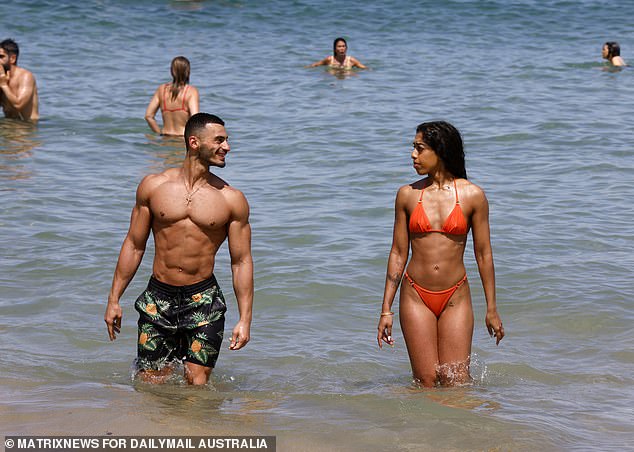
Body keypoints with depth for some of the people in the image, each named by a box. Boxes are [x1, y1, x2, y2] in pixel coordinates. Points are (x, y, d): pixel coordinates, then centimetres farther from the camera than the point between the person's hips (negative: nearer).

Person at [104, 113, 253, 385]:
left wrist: (245, 319, -4)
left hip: (204, 301, -1)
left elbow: (241, 261, 2)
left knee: (197, 387, -4)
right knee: (150, 385, 4)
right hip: (158, 300, 1)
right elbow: (134, 245, 9)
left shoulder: (231, 200, 0)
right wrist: (114, 299, 7)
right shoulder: (153, 186, 2)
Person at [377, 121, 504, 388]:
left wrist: (491, 309, 4)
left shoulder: (472, 195, -2)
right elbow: (398, 253, 7)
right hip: (416, 297, 1)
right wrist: (386, 310, 5)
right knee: (425, 382, -1)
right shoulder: (407, 195, 3)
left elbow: (483, 253, 3)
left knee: (456, 383, -3)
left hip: (456, 298, -1)